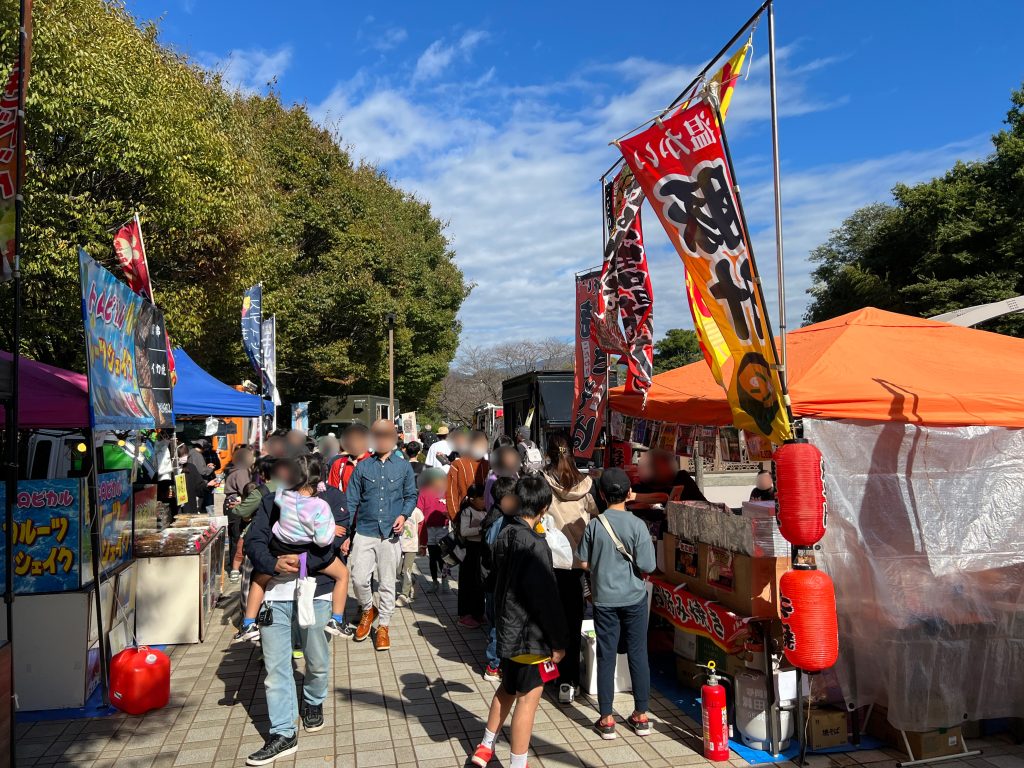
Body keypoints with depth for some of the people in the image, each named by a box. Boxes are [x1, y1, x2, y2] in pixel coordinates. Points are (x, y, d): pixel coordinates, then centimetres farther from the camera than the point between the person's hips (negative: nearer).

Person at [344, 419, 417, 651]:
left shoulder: (403, 466, 3)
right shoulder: (362, 467, 2)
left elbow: (411, 496, 10)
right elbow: (351, 501, 4)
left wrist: (404, 515, -10)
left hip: (390, 534, 0)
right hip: (364, 532, 0)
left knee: (387, 583, 6)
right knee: (359, 579, -4)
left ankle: (383, 627, 21)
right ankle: (367, 610, 27)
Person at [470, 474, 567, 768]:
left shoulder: (505, 535, 0)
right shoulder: (535, 546, -24)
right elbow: (545, 599, -22)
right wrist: (558, 641, -14)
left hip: (507, 629, 8)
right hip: (530, 636, -8)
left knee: (508, 688, 25)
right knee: (528, 699, 5)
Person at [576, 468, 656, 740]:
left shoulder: (594, 526, -9)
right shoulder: (637, 525, -13)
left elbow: (584, 562, -2)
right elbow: (647, 567, -13)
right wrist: (633, 567, 7)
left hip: (605, 599, 0)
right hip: (634, 597, 0)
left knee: (606, 657, 8)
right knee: (638, 655, 12)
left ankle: (606, 719, 15)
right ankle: (641, 716, 22)